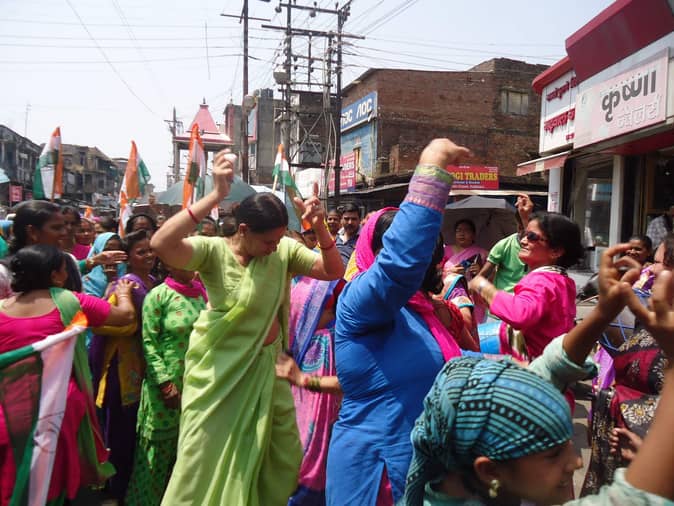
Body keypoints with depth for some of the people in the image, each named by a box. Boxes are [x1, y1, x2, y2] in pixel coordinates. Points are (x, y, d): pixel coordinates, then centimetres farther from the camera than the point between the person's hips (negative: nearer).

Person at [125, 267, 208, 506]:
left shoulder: (201, 293, 6)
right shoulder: (158, 295, -9)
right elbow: (149, 344, -11)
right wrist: (165, 383, -16)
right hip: (167, 383, -5)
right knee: (158, 450, 8)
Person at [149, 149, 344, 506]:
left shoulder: (283, 250, -6)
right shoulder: (213, 251, -17)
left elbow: (334, 271, -7)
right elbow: (161, 244, -35)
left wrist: (319, 227, -23)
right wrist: (215, 196, -39)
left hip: (266, 366, 5)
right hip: (220, 368, -4)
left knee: (282, 457, 18)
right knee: (208, 459, 8)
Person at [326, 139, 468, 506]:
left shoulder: (418, 307, 7)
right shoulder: (358, 300, -19)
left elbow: (440, 364, 20)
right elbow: (401, 258, -39)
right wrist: (433, 165, -37)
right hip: (379, 470, -8)